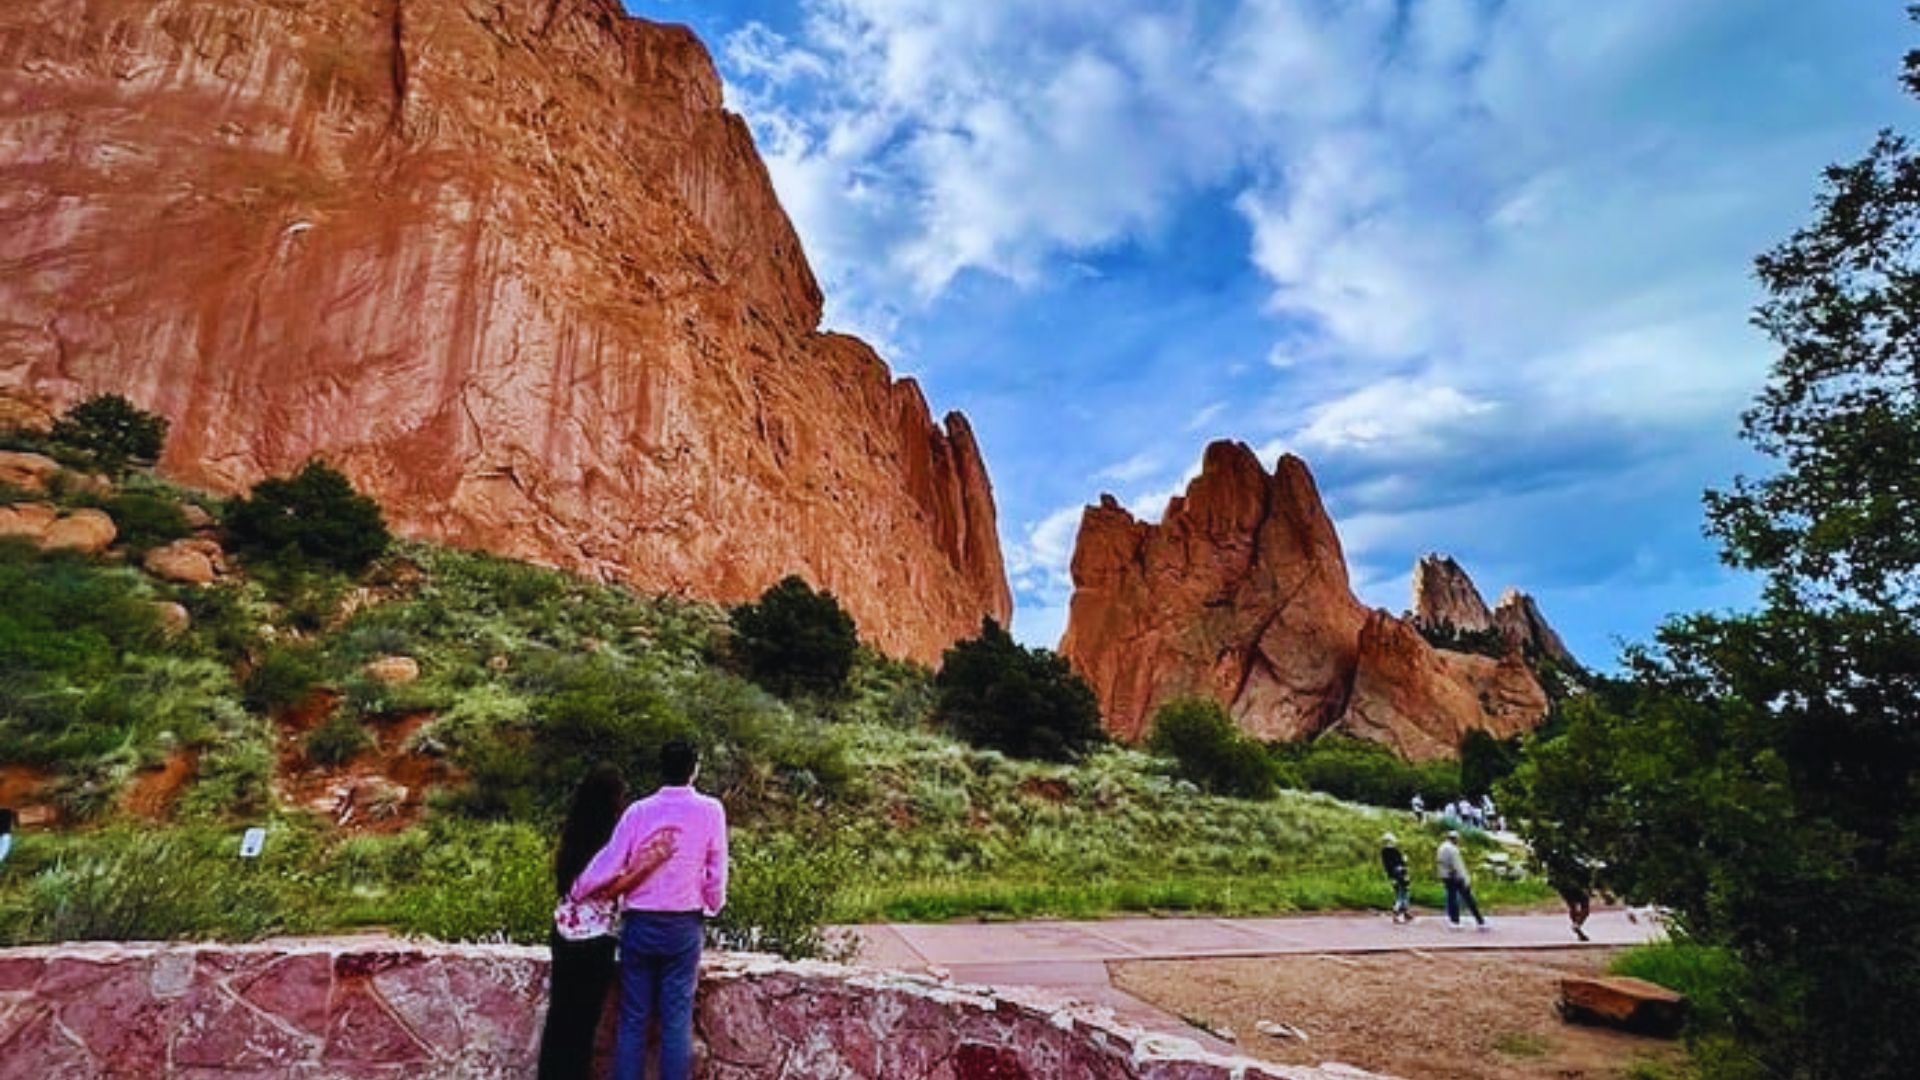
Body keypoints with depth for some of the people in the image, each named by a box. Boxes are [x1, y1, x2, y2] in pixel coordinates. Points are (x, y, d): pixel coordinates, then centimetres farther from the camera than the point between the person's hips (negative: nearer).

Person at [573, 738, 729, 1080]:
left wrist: (575, 892, 14)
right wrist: (713, 907, 15)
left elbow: (606, 865, -4)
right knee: (677, 1020, 6)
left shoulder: (638, 810, -4)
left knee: (633, 1018, 11)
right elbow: (716, 873, -3)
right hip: (684, 927, -1)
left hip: (639, 924, 1)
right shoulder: (710, 811, -6)